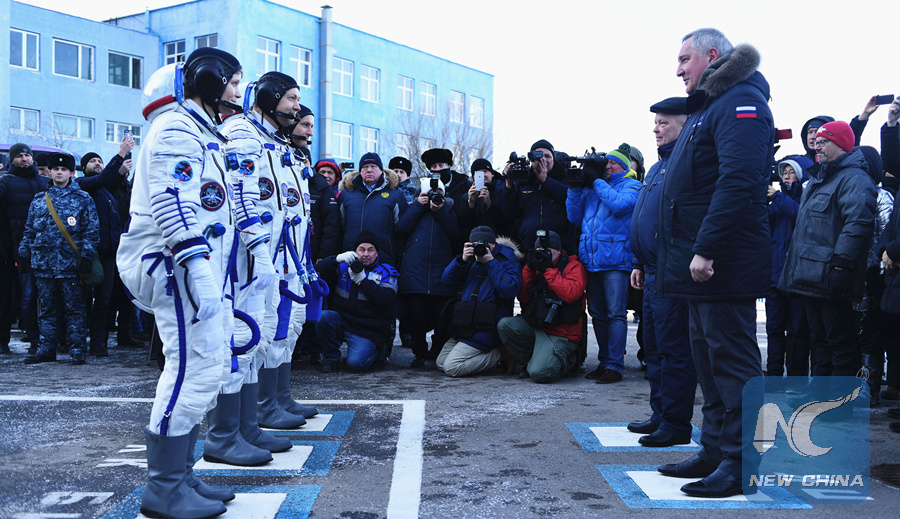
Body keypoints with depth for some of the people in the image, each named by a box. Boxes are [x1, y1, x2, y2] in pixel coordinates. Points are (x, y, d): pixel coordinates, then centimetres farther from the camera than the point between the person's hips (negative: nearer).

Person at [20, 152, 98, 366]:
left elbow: (91, 230, -1)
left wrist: (86, 255, -9)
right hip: (43, 263, 4)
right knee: (47, 308, 9)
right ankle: (46, 349, 16)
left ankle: (77, 349, 4)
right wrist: (24, 253, 9)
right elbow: (29, 230, 17)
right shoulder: (39, 200, 14)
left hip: (70, 262, -4)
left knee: (74, 308, -1)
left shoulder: (82, 199, 4)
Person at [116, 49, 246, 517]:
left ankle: (177, 475, 19)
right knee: (196, 366, -13)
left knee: (211, 365, 11)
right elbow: (171, 203, -21)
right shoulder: (177, 128, -8)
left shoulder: (203, 132, 25)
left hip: (203, 266, 11)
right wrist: (196, 269, -28)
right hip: (179, 263, -11)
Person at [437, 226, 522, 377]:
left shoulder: (508, 260, -6)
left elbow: (510, 290, -23)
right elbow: (447, 280, 8)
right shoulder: (472, 259, 12)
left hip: (484, 329, -8)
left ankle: (498, 355, 1)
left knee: (451, 367, -15)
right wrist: (462, 260, -9)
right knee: (440, 363, 11)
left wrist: (490, 262, -18)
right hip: (463, 327, 8)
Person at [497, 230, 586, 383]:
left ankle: (566, 360, 10)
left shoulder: (574, 266, -1)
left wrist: (548, 270, -17)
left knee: (540, 373, -25)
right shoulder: (537, 267, 15)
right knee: (504, 324, -22)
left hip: (560, 334, -6)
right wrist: (529, 268, -2)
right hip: (535, 327, 6)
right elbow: (523, 298, 8)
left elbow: (572, 294, -21)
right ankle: (533, 360, -2)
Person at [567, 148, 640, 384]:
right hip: (590, 259, 6)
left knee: (615, 314, -7)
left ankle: (614, 365, -4)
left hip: (615, 260, -5)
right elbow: (574, 218, 16)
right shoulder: (591, 187, 20)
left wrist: (596, 182, -6)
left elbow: (620, 204, -15)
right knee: (598, 315, 9)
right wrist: (575, 188, 6)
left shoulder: (631, 186, 6)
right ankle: (604, 361, 17)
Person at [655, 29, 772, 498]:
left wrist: (706, 248, -27)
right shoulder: (709, 107, 22)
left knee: (732, 360, -5)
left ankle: (741, 464, 3)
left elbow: (737, 181, -24)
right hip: (701, 261, 11)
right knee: (707, 355, 14)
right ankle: (715, 450, 24)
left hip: (724, 264, -11)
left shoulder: (741, 102, -11)